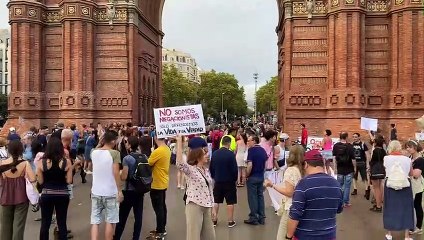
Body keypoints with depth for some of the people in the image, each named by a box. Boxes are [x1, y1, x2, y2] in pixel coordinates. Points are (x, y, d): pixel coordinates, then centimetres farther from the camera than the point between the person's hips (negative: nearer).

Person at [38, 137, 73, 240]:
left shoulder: (41, 162, -7)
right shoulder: (67, 162, -9)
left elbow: (40, 182, -1)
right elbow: (69, 181, -5)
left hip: (46, 195, 0)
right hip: (62, 195, 0)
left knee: (45, 223, 14)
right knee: (62, 223, 11)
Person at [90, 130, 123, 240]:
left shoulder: (94, 152, 1)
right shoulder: (114, 153, -14)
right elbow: (115, 173, -17)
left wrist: (101, 141, 17)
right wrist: (120, 190, -11)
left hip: (96, 192, 4)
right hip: (111, 193, -4)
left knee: (95, 221, 10)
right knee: (110, 221, 9)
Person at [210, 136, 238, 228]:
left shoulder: (214, 153, -2)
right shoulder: (231, 154, -16)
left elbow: (211, 168, 5)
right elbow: (235, 169, -14)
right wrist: (235, 179, 2)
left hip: (218, 181, 4)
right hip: (229, 181, -4)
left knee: (216, 201, 15)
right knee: (230, 202, 6)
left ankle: (214, 220, 20)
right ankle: (230, 221, 12)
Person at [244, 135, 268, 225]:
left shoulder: (251, 150, -16)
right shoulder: (263, 150, 6)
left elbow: (250, 165, -22)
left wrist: (246, 175, -10)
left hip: (253, 177, -7)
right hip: (261, 176, 7)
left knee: (252, 198, 2)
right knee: (260, 196, 13)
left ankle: (254, 218, 8)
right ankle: (261, 218, 18)